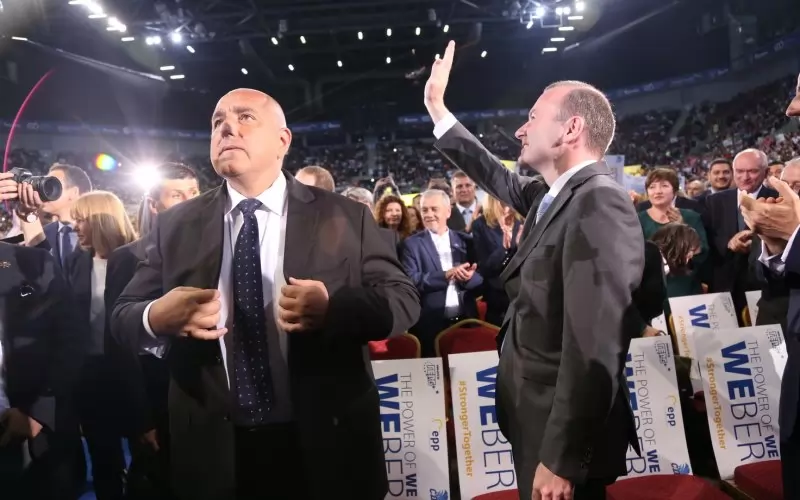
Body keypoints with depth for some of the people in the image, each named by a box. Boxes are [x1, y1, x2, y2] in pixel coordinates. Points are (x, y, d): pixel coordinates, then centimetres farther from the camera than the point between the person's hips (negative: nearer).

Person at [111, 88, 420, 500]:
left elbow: (403, 299, -5)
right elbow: (122, 315, 5)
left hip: (325, 443, -1)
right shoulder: (175, 225, 3)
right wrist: (159, 316, -19)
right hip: (213, 448, 2)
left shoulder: (346, 217, -2)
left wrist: (332, 308, -24)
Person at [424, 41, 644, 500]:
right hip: (539, 418, 9)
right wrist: (438, 108, 27)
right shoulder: (553, 196, 6)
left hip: (562, 433, -9)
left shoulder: (599, 202, -22)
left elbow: (594, 346, -29)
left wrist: (561, 459, -27)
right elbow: (497, 177, 24)